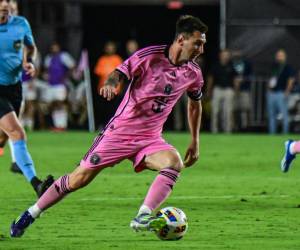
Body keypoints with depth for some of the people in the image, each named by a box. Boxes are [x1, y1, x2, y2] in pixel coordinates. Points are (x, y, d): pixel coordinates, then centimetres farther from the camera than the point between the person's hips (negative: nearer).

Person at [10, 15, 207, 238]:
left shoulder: (193, 73, 1)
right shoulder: (149, 56, -14)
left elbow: (195, 102, 19)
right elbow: (119, 73, -17)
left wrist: (195, 141, 19)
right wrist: (110, 83, -41)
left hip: (150, 139, 4)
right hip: (120, 131, -4)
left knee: (175, 163, -28)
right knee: (80, 178, -2)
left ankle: (142, 218, -35)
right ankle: (30, 215, 16)